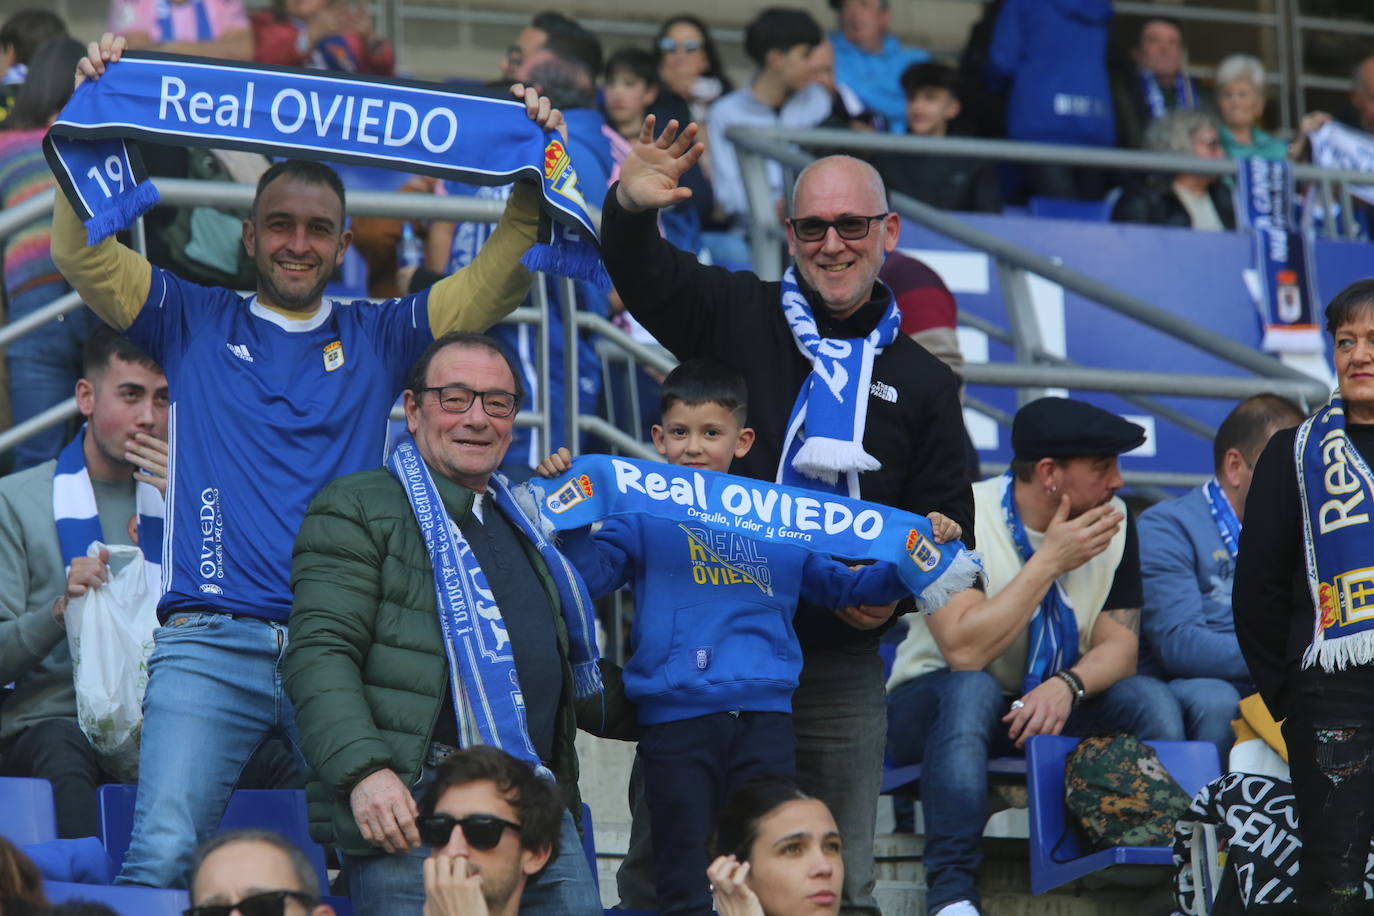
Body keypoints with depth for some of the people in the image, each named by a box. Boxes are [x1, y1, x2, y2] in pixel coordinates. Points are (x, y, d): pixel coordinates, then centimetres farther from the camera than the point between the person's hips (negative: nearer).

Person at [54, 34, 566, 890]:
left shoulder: (379, 338, 17)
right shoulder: (195, 323, 14)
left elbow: (500, 279, 13)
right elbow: (83, 254, 5)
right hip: (211, 645, -1)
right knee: (163, 852, -18)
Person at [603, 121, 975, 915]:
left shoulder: (921, 381, 11)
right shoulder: (739, 316, 6)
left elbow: (949, 522, 12)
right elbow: (644, 275, -8)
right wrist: (632, 209, -31)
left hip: (841, 667, 2)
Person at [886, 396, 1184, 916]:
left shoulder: (1112, 520, -2)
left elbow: (1119, 644, -5)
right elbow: (964, 651, -29)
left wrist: (1068, 685, -27)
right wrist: (1050, 561, -25)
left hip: (1054, 709, 5)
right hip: (936, 707, -5)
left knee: (1150, 700, -21)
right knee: (972, 690, -38)